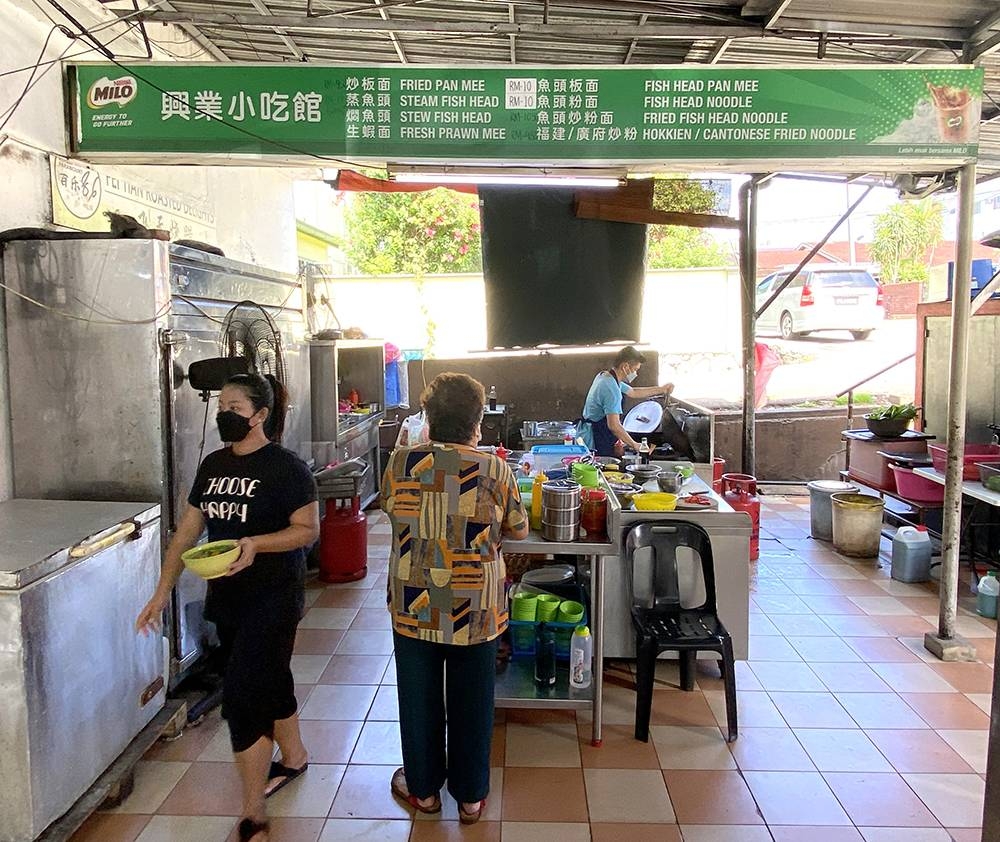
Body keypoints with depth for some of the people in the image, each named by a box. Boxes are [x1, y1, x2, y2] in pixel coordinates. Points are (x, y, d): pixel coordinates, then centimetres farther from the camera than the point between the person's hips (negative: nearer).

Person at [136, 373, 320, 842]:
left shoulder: (286, 468, -14)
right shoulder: (213, 465, 6)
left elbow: (308, 529, -14)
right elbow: (186, 532, 8)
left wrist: (256, 543, -29)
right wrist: (162, 593, 4)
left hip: (273, 597, -6)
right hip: (226, 597, 7)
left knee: (242, 695, -8)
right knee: (269, 681, 20)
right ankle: (294, 756, 44)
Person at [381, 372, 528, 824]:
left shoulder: (400, 462, -9)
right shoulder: (495, 470, -13)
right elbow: (519, 529, 1)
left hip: (413, 605, 1)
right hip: (475, 609, 0)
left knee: (419, 698, 18)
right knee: (471, 701, 15)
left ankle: (423, 787, 36)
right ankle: (470, 795, 31)